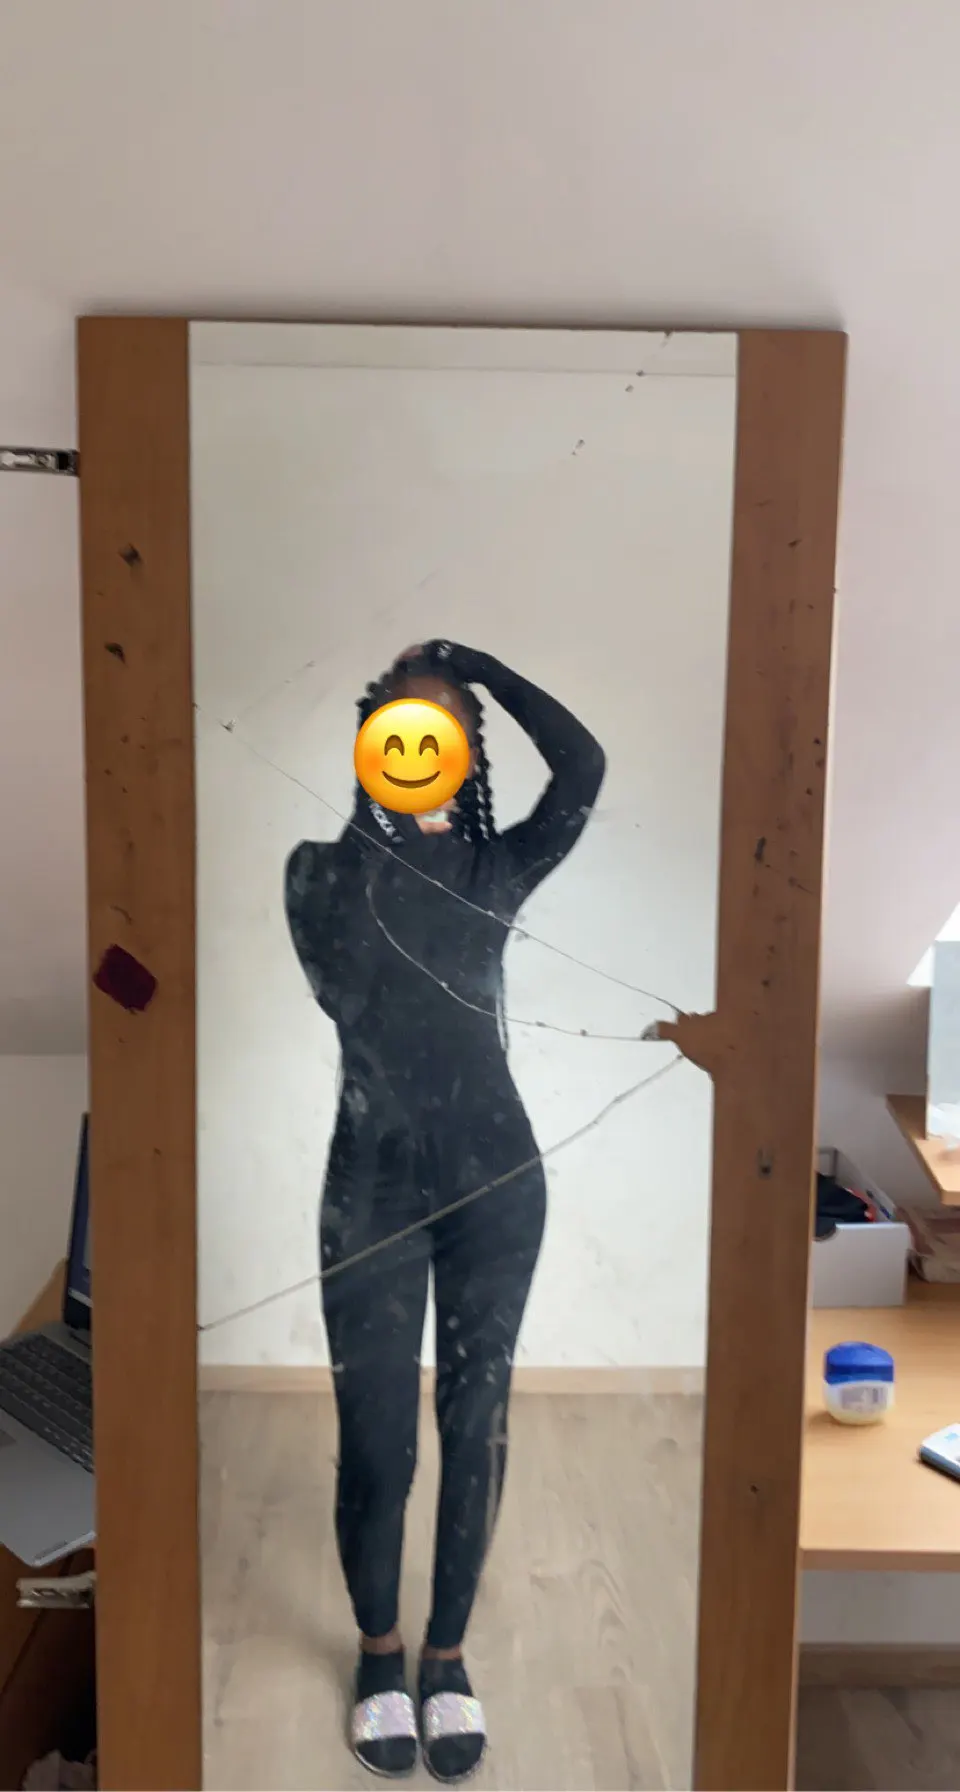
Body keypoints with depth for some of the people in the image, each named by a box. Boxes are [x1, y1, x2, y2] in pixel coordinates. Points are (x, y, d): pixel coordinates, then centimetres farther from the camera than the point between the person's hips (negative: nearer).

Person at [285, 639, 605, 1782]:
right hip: (375, 1184, -1)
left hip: (497, 1178, 2)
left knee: (476, 1427, 10)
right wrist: (385, 836, -9)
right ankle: (379, 1652, 32)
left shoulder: (496, 869, 4)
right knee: (376, 1438, 5)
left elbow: (583, 767, -11)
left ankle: (447, 1656, 32)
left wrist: (478, 663, -7)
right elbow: (343, 990, -12)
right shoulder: (326, 868, 2)